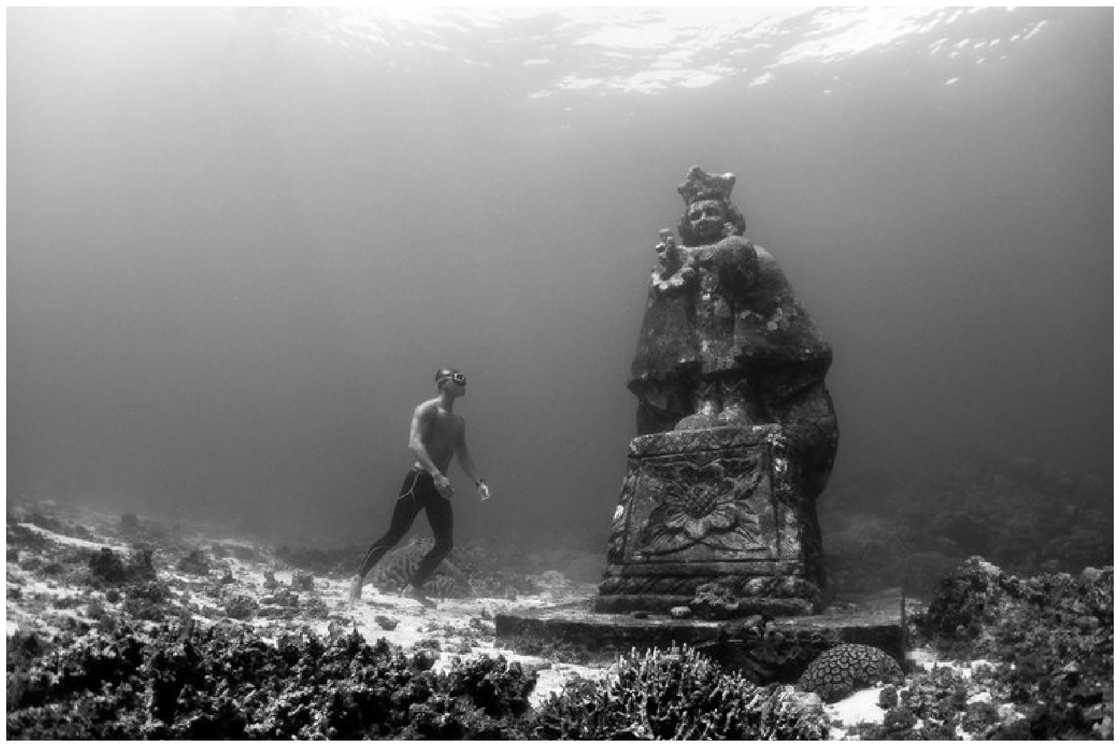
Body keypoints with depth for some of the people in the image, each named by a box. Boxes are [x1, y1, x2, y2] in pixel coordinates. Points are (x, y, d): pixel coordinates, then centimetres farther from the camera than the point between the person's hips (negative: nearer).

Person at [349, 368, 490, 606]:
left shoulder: (459, 422, 16)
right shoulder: (426, 410, -7)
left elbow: (463, 456, 20)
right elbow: (414, 444, -21)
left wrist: (479, 481, 6)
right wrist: (437, 475, -32)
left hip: (440, 486, 7)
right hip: (419, 479, -7)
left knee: (445, 544, 4)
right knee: (394, 536, -5)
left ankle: (414, 587, 18)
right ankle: (359, 580, 11)